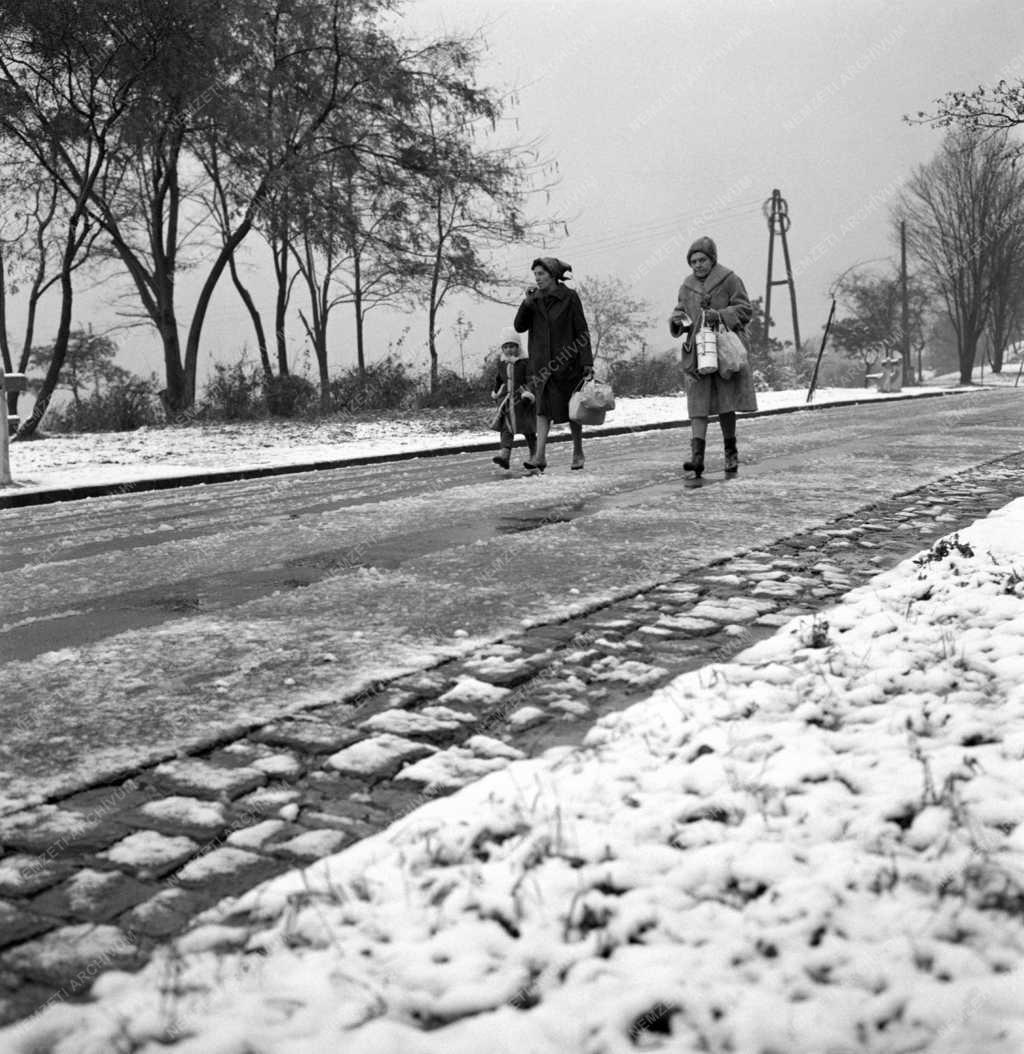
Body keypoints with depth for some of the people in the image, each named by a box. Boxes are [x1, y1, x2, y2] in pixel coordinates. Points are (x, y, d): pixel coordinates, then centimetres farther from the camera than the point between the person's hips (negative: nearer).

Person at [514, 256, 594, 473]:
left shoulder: (569, 297, -5)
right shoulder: (535, 300, 6)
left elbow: (582, 332, -7)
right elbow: (519, 327, 1)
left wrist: (587, 363, -13)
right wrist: (527, 303, -13)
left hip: (567, 362, -3)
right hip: (542, 363, 3)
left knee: (572, 410, 7)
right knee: (543, 408, -7)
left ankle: (578, 452, 22)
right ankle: (540, 456, -14)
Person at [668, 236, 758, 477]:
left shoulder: (729, 280, 1)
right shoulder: (687, 287, 14)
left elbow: (745, 310, -2)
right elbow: (679, 313, 20)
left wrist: (720, 315, -17)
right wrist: (676, 320, -4)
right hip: (696, 351, 3)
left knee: (725, 403, 1)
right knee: (698, 403, -8)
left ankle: (731, 453, 16)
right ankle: (697, 454, -15)